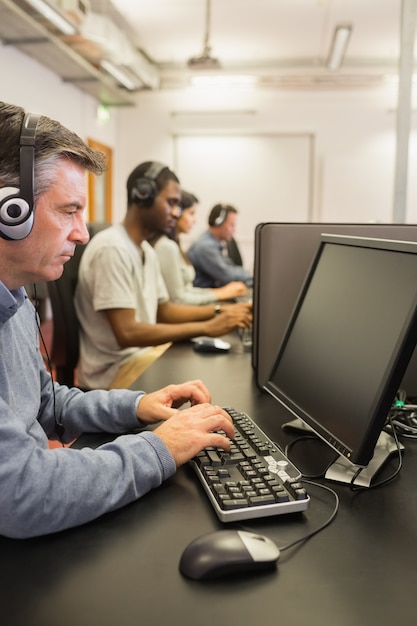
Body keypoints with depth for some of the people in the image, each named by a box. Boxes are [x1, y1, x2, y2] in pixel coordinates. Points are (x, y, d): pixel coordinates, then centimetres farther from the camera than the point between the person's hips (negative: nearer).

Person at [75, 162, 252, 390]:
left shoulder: (146, 250, 9)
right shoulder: (112, 248, -21)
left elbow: (164, 310, 13)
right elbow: (127, 333, -27)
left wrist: (220, 310, -2)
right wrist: (206, 328, -25)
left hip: (142, 352, 9)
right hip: (115, 369, -9)